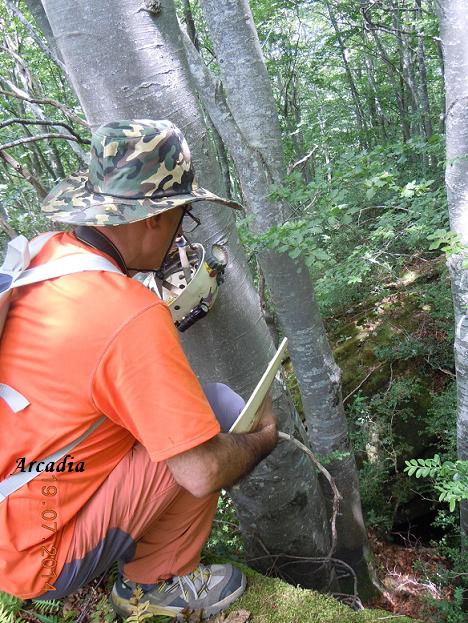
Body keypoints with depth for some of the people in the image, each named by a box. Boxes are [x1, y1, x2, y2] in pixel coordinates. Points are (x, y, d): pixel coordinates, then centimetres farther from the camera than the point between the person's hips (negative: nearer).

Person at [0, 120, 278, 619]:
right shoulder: (131, 316, -30)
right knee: (220, 407, -13)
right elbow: (203, 474, -26)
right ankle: (154, 583, 8)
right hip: (41, 561, -8)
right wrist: (264, 438, -7)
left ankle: (143, 577, 25)